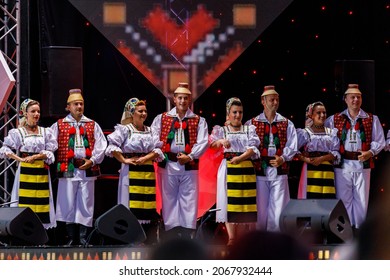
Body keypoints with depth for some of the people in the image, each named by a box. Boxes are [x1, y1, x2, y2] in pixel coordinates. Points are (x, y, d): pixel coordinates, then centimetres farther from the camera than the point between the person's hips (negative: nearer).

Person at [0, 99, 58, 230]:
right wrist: (20, 159, -13)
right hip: (25, 171, -2)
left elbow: (49, 153, 4)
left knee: (41, 203, -3)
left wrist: (35, 157, -11)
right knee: (25, 202, -8)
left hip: (42, 172, 2)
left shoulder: (45, 132, 11)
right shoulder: (18, 132, 4)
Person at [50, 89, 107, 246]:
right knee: (68, 205, 0)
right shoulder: (59, 125, 8)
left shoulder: (92, 125, 12)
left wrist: (92, 161, -7)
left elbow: (101, 146, 5)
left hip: (88, 170, 1)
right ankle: (71, 238, 8)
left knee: (86, 205, 1)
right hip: (68, 170, -1)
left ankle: (83, 238, 6)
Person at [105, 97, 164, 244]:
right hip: (131, 171, -5)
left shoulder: (150, 131, 14)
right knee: (131, 204, -8)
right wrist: (124, 160, -12)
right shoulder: (124, 129, -1)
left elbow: (157, 150, 7)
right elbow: (113, 146, -11)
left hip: (148, 171, 5)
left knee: (148, 204, 3)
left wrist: (145, 158, -8)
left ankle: (150, 240, 6)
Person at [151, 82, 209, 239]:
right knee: (169, 199, 3)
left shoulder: (199, 121, 8)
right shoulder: (161, 119, 10)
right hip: (168, 165, 0)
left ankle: (187, 234, 1)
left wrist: (190, 156, -14)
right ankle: (171, 232, 8)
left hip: (189, 166, 0)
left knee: (189, 201, -2)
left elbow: (203, 142, -1)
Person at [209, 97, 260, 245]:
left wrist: (240, 158, -19)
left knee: (246, 202, -2)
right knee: (229, 202, -7)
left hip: (246, 169, 1)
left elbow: (252, 149, -1)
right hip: (229, 169, -1)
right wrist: (221, 141, -32)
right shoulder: (222, 130, 10)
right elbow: (212, 142, -9)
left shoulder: (250, 130, 13)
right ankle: (231, 238, -5)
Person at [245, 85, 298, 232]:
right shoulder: (252, 124, 7)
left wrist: (282, 158, -11)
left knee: (278, 208, -3)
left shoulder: (287, 124, 10)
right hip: (259, 171, -1)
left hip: (279, 171, 1)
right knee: (260, 208, 2)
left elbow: (292, 146, 4)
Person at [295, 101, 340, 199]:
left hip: (327, 171, 3)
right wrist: (306, 159, -17)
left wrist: (321, 159, -10)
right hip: (310, 170, -3)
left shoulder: (331, 133, 16)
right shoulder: (304, 132, 7)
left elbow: (336, 153, 5)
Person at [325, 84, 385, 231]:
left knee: (362, 200, 0)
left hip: (362, 164, 0)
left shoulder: (372, 119, 8)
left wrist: (370, 152, -8)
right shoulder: (335, 119, 9)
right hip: (342, 165, 0)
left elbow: (379, 141, 9)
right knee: (343, 198, 3)